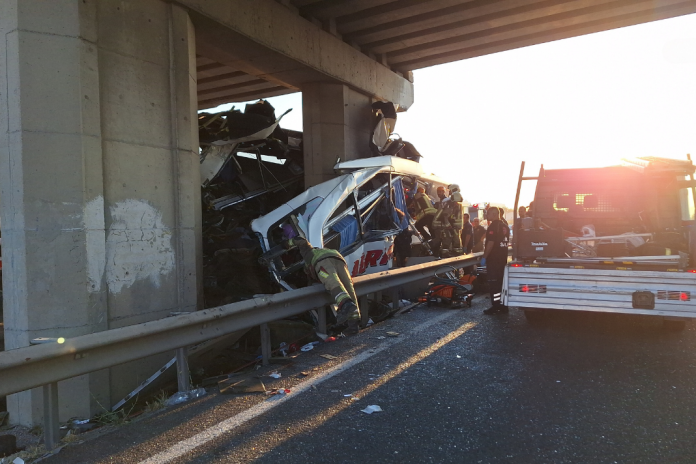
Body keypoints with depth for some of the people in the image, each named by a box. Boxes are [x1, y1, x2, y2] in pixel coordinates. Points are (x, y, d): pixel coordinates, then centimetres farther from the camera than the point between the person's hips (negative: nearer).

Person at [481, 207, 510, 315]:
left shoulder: (493, 226, -15)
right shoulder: (505, 226, 13)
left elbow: (490, 243, -21)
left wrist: (484, 257, -18)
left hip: (493, 259, -9)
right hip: (503, 258, 9)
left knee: (493, 283, -5)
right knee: (501, 282, 14)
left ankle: (495, 307, -4)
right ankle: (503, 305, 19)